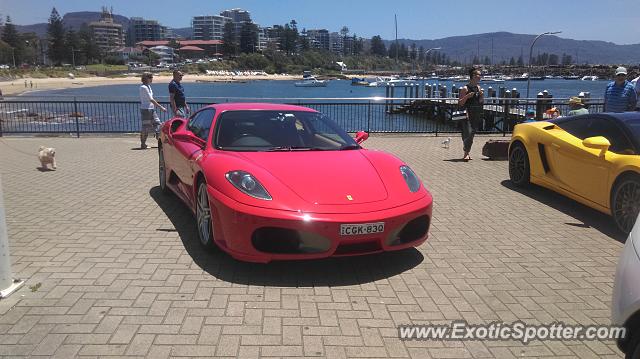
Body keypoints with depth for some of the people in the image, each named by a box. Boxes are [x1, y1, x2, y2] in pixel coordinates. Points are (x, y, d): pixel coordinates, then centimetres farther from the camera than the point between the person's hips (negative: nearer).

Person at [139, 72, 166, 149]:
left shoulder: (148, 86, 13)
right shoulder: (143, 87, -14)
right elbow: (151, 99, -20)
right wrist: (160, 107, -20)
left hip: (151, 109, 9)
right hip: (145, 109, -9)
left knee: (157, 124, 7)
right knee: (145, 127, -3)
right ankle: (143, 144, 5)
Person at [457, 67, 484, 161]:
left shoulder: (478, 88, 13)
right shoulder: (465, 88, -7)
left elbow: (480, 102, 18)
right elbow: (460, 103, -8)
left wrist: (482, 96, -1)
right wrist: (467, 96, -22)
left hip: (476, 115, 7)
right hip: (467, 114, -7)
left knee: (472, 133, 9)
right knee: (468, 133, -15)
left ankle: (467, 152, 18)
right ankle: (466, 153, -11)